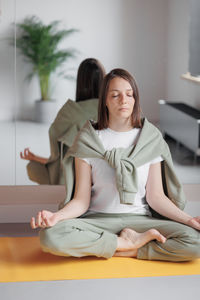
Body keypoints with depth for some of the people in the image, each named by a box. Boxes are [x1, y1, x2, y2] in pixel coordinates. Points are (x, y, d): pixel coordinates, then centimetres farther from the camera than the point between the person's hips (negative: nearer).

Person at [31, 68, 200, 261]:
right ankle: (131, 242, -15)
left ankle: (125, 251, -12)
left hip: (139, 218, 0)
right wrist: (56, 216, -24)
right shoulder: (88, 140, 0)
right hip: (98, 220, 0)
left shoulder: (150, 138, 4)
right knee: (50, 236, -32)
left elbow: (156, 196, 3)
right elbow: (81, 200, -3)